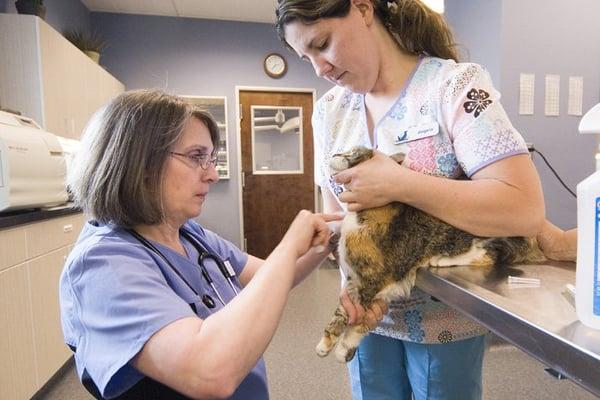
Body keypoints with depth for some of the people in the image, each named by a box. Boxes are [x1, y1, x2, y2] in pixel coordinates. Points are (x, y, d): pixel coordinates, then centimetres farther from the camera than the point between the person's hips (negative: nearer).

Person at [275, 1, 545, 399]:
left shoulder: (457, 84, -14)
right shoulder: (329, 110, 1)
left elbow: (526, 210, -24)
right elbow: (335, 216, 3)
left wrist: (397, 184, -28)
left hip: (444, 317, -3)